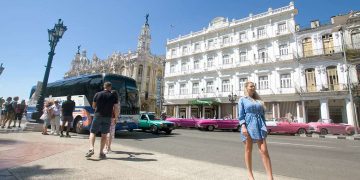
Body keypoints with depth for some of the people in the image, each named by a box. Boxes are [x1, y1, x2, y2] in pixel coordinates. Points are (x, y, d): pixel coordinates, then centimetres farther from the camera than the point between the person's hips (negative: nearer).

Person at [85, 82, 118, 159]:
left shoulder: (97, 94, 1)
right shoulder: (113, 96, -2)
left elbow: (93, 106, 9)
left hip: (97, 116, 0)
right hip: (107, 117, 0)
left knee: (92, 132, 13)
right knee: (104, 135, 8)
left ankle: (91, 149, -4)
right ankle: (101, 153, 11)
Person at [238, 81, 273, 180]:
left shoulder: (259, 100, 17)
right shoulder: (242, 99, 6)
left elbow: (262, 114, 18)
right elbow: (241, 115, -3)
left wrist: (265, 127, 13)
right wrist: (243, 126, -15)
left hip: (259, 125, 3)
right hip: (248, 125, -3)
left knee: (264, 151, -4)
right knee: (248, 150, 6)